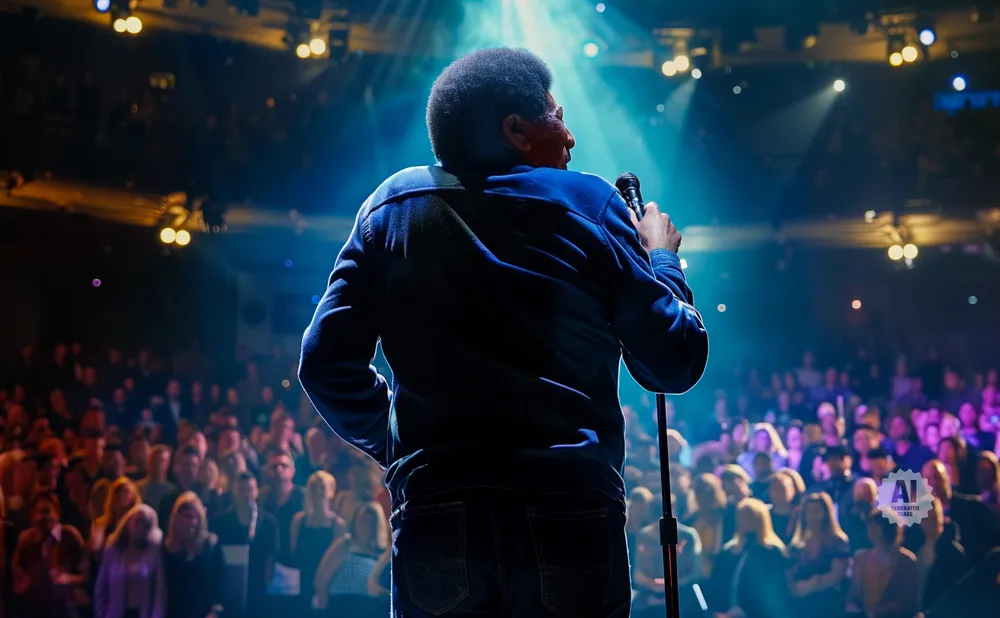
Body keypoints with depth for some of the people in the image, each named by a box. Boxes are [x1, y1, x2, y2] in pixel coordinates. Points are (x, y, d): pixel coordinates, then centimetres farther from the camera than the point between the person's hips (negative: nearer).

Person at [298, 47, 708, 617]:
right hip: (572, 516, -2)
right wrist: (663, 258, 21)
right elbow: (675, 364, 4)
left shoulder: (391, 206, 10)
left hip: (436, 514, 2)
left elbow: (326, 363, 6)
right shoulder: (587, 204, 3)